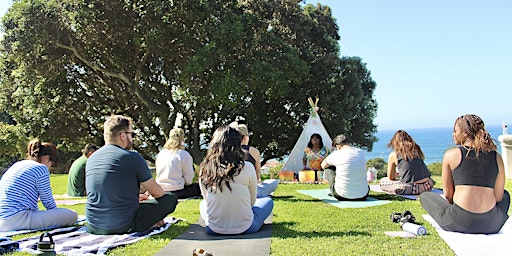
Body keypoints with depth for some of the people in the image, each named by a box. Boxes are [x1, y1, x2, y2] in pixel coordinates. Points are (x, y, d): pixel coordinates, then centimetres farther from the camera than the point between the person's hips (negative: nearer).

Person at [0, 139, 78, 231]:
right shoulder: (41, 168, -6)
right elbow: (48, 201, 0)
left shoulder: (17, 165, 20)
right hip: (17, 220, -10)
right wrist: (57, 217, 18)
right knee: (72, 215, -15)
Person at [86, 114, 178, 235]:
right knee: (171, 199, 5)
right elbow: (157, 193, 0)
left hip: (93, 227, 7)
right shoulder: (132, 157, -11)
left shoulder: (91, 159, 8)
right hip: (124, 226, -6)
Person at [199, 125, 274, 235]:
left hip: (213, 230, 3)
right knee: (268, 201, 24)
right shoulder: (247, 167, -14)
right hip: (244, 228, -2)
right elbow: (252, 201, 0)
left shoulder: (204, 169, -7)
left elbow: (207, 200, 7)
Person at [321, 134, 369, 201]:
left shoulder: (336, 154, -8)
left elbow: (323, 166, 11)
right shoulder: (361, 152, 5)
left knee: (328, 169, 18)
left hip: (342, 196, -4)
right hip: (362, 196, 5)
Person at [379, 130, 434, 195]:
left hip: (412, 189, -5)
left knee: (382, 182, 13)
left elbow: (391, 178, 10)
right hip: (427, 186, 5)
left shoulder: (393, 155, 1)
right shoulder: (417, 149, 11)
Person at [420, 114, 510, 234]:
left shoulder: (450, 155, -2)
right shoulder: (497, 157, 6)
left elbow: (448, 194, 2)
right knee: (505, 195, 37)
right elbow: (498, 197, 8)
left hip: (460, 222, -3)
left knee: (425, 196, 23)